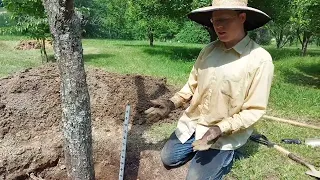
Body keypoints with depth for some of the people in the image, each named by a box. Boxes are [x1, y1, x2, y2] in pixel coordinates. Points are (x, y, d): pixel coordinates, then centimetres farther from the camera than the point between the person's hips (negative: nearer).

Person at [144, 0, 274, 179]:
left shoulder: (260, 60, -19)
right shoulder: (209, 50, -3)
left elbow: (254, 109, -16)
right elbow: (193, 85, 7)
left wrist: (220, 129, -27)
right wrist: (172, 103, -10)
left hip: (226, 133, -5)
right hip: (192, 122, 6)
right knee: (169, 160, 11)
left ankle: (227, 154, 18)